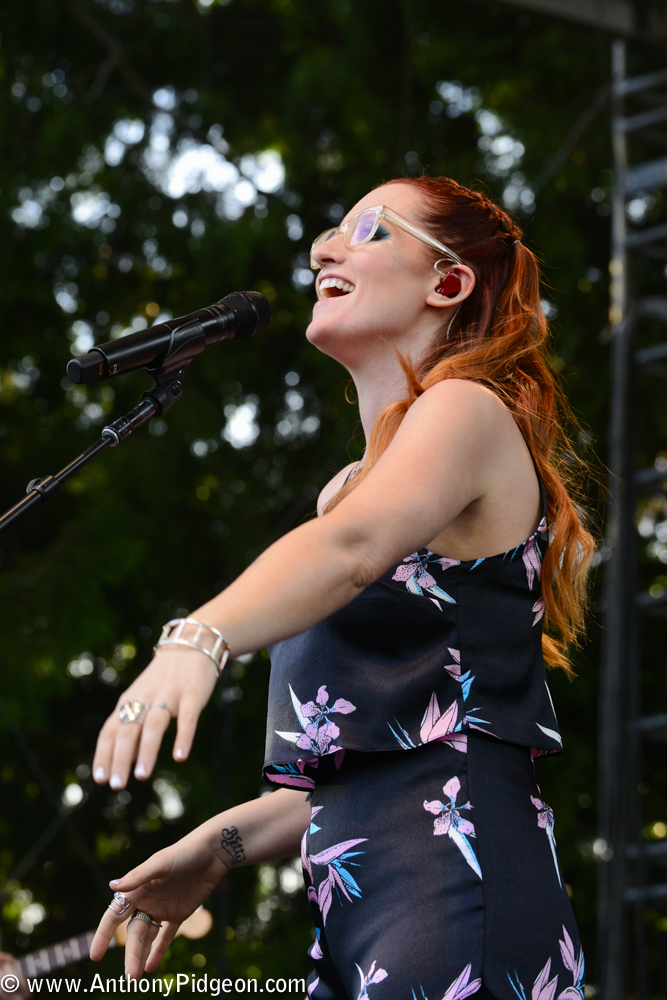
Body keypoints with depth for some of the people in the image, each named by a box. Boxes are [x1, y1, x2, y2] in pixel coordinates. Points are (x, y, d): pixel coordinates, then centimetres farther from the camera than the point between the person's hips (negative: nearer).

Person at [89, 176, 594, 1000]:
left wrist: (199, 641, -42)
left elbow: (353, 546, -25)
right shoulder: (363, 482, 27)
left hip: (453, 905, -9)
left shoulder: (469, 411, -2)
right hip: (354, 914, 9)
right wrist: (222, 844, 13)